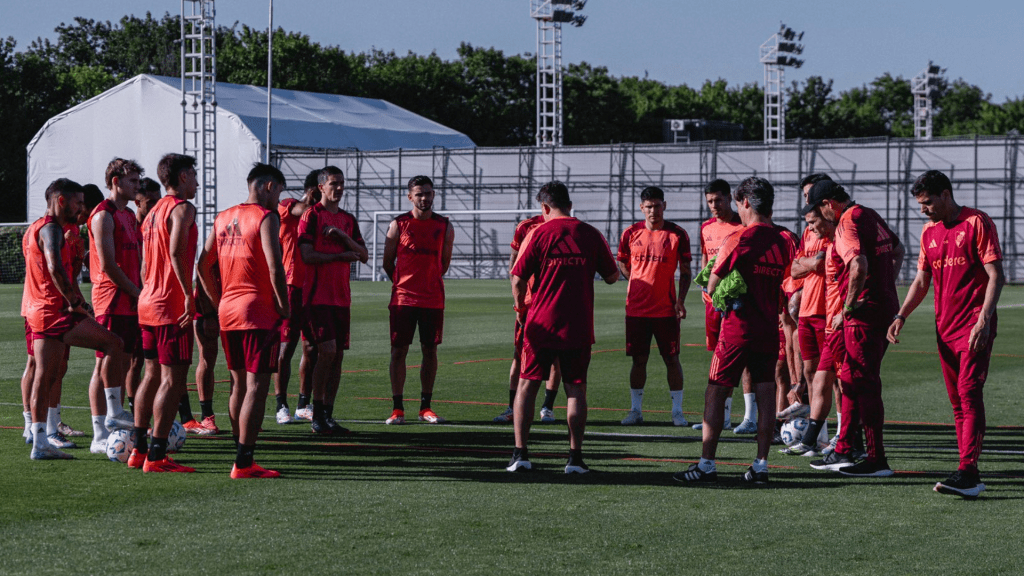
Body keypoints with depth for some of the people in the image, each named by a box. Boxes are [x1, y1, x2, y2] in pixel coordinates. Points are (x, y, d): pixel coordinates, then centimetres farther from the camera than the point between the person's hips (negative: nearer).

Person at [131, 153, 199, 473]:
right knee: (174, 379, -8)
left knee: (154, 375, 15)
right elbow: (176, 253, -23)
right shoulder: (182, 208, -10)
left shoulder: (154, 212, 19)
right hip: (172, 305, -10)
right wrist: (188, 294, -24)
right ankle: (156, 456, -11)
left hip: (149, 303, 10)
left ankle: (138, 450, 16)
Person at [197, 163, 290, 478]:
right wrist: (284, 307, -8)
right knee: (257, 385, -6)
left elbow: (203, 265, 14)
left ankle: (240, 455, 19)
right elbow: (275, 267, -17)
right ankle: (243, 463, -10)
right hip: (259, 312, -7)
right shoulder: (266, 217, -8)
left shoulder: (223, 218, 13)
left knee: (239, 384, 16)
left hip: (228, 311, 7)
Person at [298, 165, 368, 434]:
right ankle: (317, 417, -7)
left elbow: (364, 256, 11)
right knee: (327, 350, -15)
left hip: (341, 298, 7)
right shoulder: (312, 215, -3)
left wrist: (344, 237, -5)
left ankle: (328, 416, 9)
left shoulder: (348, 220, 16)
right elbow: (307, 256, -13)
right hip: (317, 296, -7)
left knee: (338, 354, 4)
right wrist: (341, 256, -7)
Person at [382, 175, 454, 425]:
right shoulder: (398, 225, 0)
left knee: (430, 351, 4)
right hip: (403, 299, -2)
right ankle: (397, 408, 1)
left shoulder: (445, 226, 6)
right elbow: (388, 262, 7)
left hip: (433, 299, 2)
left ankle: (425, 407, 12)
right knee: (399, 350, -3)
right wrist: (402, 284, 10)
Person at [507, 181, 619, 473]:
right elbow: (613, 276, 10)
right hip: (578, 327, 1)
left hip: (541, 325, -1)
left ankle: (520, 453, 0)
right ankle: (575, 457, 1)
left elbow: (518, 279, -7)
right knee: (576, 389, 6)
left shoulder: (541, 233, -4)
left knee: (527, 385, 7)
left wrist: (520, 308, 11)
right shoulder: (591, 234, 2)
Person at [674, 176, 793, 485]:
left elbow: (712, 287, -7)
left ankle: (707, 464, 0)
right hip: (769, 328, 5)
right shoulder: (782, 242, 4)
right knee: (765, 394, 6)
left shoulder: (738, 240, -12)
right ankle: (761, 465, 6)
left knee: (715, 393, 2)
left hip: (738, 328, -5)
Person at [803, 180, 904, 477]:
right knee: (850, 379, 16)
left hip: (864, 311, -10)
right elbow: (898, 249, 30)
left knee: (864, 383, -6)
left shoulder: (848, 222, -14)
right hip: (885, 306, 10)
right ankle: (843, 452, 21)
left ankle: (877, 460, -5)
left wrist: (847, 309, -19)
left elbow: (859, 265, -29)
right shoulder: (870, 215, 16)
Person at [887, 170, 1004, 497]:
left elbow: (996, 276, -11)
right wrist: (901, 316, 7)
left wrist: (983, 320, -20)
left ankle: (968, 472, -22)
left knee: (969, 394, -16)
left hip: (975, 327, -7)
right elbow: (922, 281, 20)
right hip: (945, 328, 7)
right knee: (957, 401, 6)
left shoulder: (977, 223, -7)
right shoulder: (929, 232, 14)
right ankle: (969, 475, 9)